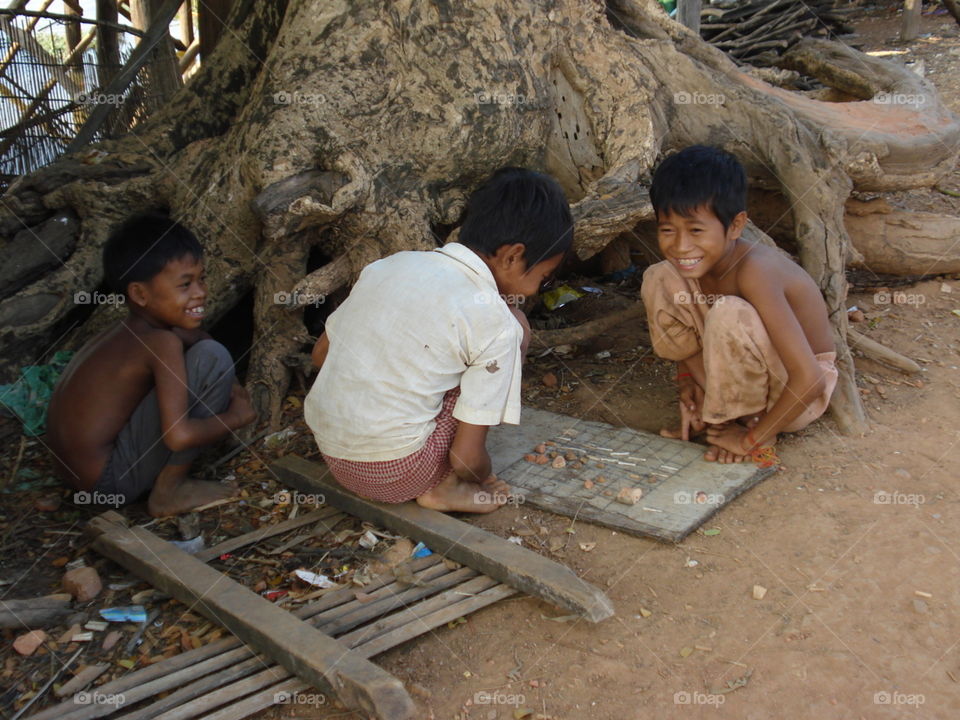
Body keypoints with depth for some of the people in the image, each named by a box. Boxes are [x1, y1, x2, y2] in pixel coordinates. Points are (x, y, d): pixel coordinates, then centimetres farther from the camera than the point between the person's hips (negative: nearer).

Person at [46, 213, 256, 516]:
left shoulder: (130, 329, 3)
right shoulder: (162, 342, -21)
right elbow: (179, 435, -30)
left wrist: (229, 387, 6)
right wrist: (235, 416, -12)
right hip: (109, 482, -9)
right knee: (212, 357, -19)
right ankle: (168, 493, -7)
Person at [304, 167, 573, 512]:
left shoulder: (391, 264, 2)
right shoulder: (495, 322, -14)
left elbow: (321, 354, 12)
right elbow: (466, 457, -13)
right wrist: (485, 481, 10)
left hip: (331, 455, 7)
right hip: (395, 474, -6)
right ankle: (445, 488, 5)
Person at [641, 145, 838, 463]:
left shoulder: (753, 270, -33)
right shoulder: (696, 261, -12)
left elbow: (809, 379, -35)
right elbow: (682, 330, 9)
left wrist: (751, 439, -23)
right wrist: (687, 379, -7)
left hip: (796, 395, -7)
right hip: (751, 376, 7)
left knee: (729, 315, -36)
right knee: (659, 279, -8)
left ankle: (751, 426, -8)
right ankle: (714, 407, 1)